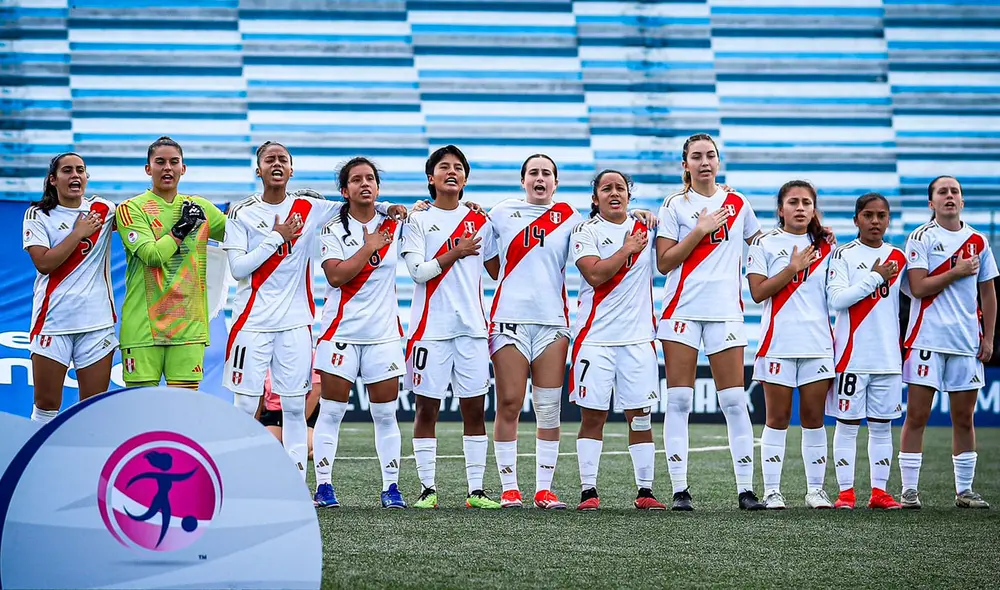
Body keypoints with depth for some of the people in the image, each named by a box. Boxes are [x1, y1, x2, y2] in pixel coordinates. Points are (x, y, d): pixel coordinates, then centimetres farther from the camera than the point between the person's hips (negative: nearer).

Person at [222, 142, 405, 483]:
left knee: (295, 407, 3)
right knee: (245, 405, -3)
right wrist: (277, 236, -11)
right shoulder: (242, 213, 0)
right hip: (253, 322, -2)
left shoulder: (309, 208, 6)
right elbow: (238, 268, -9)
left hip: (296, 323, 2)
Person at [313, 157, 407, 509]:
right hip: (341, 331, -2)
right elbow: (336, 275, -14)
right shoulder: (333, 230, -1)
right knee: (331, 411, -1)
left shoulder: (394, 225, 6)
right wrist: (369, 247, -12)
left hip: (384, 333, 2)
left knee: (385, 414, 4)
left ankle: (391, 486, 7)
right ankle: (323, 484, 4)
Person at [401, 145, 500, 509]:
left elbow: (496, 270, 20)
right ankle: (427, 489, 3)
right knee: (426, 408, -1)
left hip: (472, 327, 3)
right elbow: (418, 271, -8)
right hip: (431, 326, -3)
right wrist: (456, 253, -8)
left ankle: (476, 490, 4)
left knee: (475, 409, 1)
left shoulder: (480, 222, 12)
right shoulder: (418, 221, 3)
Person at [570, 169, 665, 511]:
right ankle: (588, 491, 0)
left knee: (640, 416, 2)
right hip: (596, 337, -3)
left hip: (638, 335, 3)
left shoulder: (644, 228, 11)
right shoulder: (587, 231, 0)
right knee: (592, 415, -3)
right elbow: (595, 274, -14)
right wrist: (628, 250, -7)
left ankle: (645, 491, 6)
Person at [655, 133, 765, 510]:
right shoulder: (675, 206, 3)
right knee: (678, 400, -3)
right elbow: (664, 262, -4)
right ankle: (680, 489, -1)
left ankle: (746, 489, 0)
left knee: (734, 401, -2)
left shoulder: (737, 204, 11)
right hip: (682, 310, -2)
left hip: (726, 310, 2)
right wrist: (700, 230, -9)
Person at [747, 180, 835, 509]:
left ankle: (816, 489, 10)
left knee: (814, 417, 4)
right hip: (778, 343, -3)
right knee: (777, 418, -1)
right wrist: (793, 268, -12)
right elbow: (758, 292, -7)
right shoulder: (765, 244, 3)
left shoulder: (825, 246, 12)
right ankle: (772, 491, 2)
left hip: (818, 344, 3)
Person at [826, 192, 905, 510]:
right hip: (852, 355, -4)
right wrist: (875, 277, -14)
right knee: (847, 423, -2)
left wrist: (900, 345, 15)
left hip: (888, 356, 4)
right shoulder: (844, 255, -3)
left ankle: (879, 491, 11)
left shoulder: (897, 258, 11)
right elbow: (836, 299, -16)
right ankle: (845, 492, 2)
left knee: (882, 425, 6)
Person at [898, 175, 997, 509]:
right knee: (916, 416, -4)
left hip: (967, 343, 4)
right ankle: (909, 490, -1)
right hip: (927, 340, -4)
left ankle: (964, 490, 13)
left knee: (964, 418, 6)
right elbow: (918, 288, -11)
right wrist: (957, 272, -10)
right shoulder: (921, 238, -1)